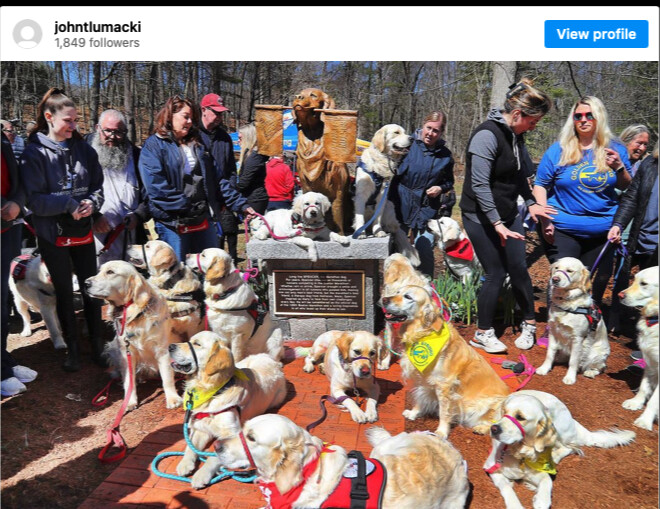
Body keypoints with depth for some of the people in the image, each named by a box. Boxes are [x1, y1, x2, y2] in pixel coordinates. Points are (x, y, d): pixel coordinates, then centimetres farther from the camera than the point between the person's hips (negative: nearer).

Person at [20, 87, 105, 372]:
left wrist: (91, 203, -13)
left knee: (91, 289, 10)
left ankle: (97, 345, 25)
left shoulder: (83, 149, 1)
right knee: (64, 294, 11)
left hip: (84, 233, 3)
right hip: (53, 236, -2)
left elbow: (98, 186, 6)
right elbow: (34, 199, -12)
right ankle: (72, 348, 26)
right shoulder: (34, 153, -9)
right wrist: (69, 204, -20)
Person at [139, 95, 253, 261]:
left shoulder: (197, 145, 17)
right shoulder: (154, 145, -1)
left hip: (204, 221, 6)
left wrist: (240, 204, 7)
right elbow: (156, 186, -14)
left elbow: (217, 180, 16)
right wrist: (186, 207, -19)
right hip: (173, 225, -5)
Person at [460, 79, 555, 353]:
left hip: (509, 214, 8)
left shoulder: (516, 135, 6)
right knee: (496, 273, -2)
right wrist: (497, 223, -25)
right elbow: (479, 184, -24)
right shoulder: (487, 135, -21)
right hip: (482, 218, -7)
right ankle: (482, 334, 16)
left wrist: (530, 203, 9)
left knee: (519, 268, 8)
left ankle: (529, 324, 27)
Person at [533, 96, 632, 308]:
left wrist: (620, 168, -10)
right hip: (562, 230, -3)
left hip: (603, 231, 3)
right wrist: (544, 220, -9)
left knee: (597, 283, 14)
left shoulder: (615, 149, 5)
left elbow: (628, 189, 10)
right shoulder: (558, 150, -3)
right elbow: (540, 185, -1)